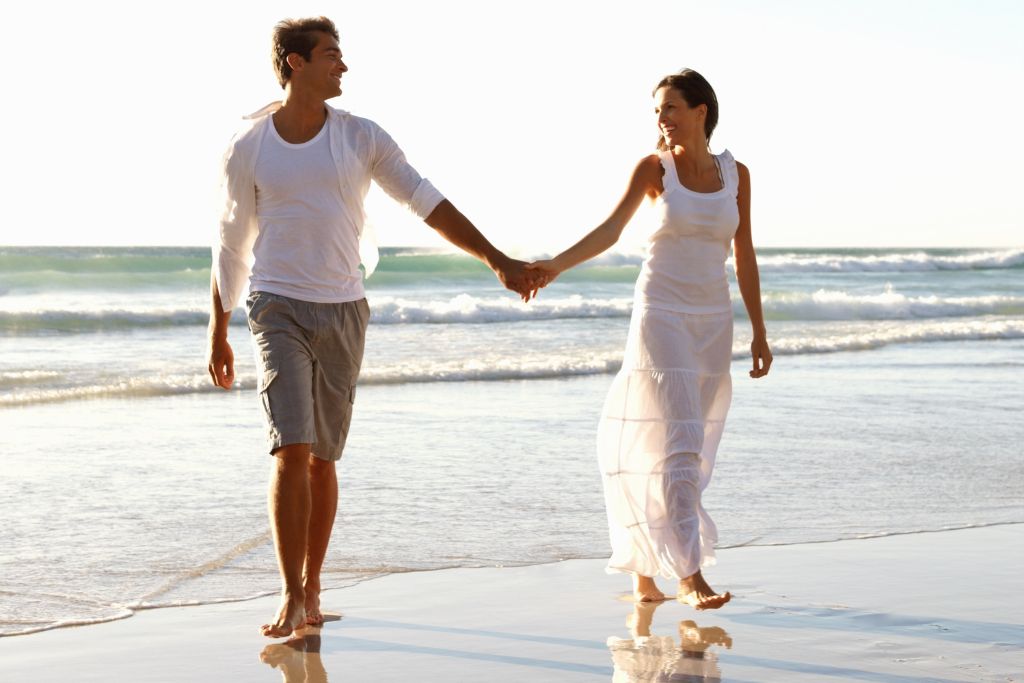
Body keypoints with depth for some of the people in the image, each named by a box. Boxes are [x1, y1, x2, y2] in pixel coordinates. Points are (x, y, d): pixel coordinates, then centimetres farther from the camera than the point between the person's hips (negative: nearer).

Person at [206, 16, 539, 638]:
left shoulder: (362, 138, 2)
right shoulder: (249, 149, 0)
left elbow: (428, 204, 2)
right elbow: (232, 245, 9)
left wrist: (499, 261, -4)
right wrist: (217, 334, 13)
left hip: (344, 312, 2)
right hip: (279, 308, -2)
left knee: (323, 458, 7)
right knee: (292, 450, -14)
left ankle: (312, 589, 19)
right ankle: (291, 597, -10)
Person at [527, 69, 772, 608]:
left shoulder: (735, 174, 7)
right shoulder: (654, 168, -3)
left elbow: (744, 258, 11)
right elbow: (610, 230, -14)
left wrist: (759, 333, 10)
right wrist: (555, 265, -30)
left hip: (713, 322, 4)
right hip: (661, 316, -4)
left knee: (685, 449, 7)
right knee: (678, 444, -13)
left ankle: (644, 570, 18)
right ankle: (689, 576, -15)